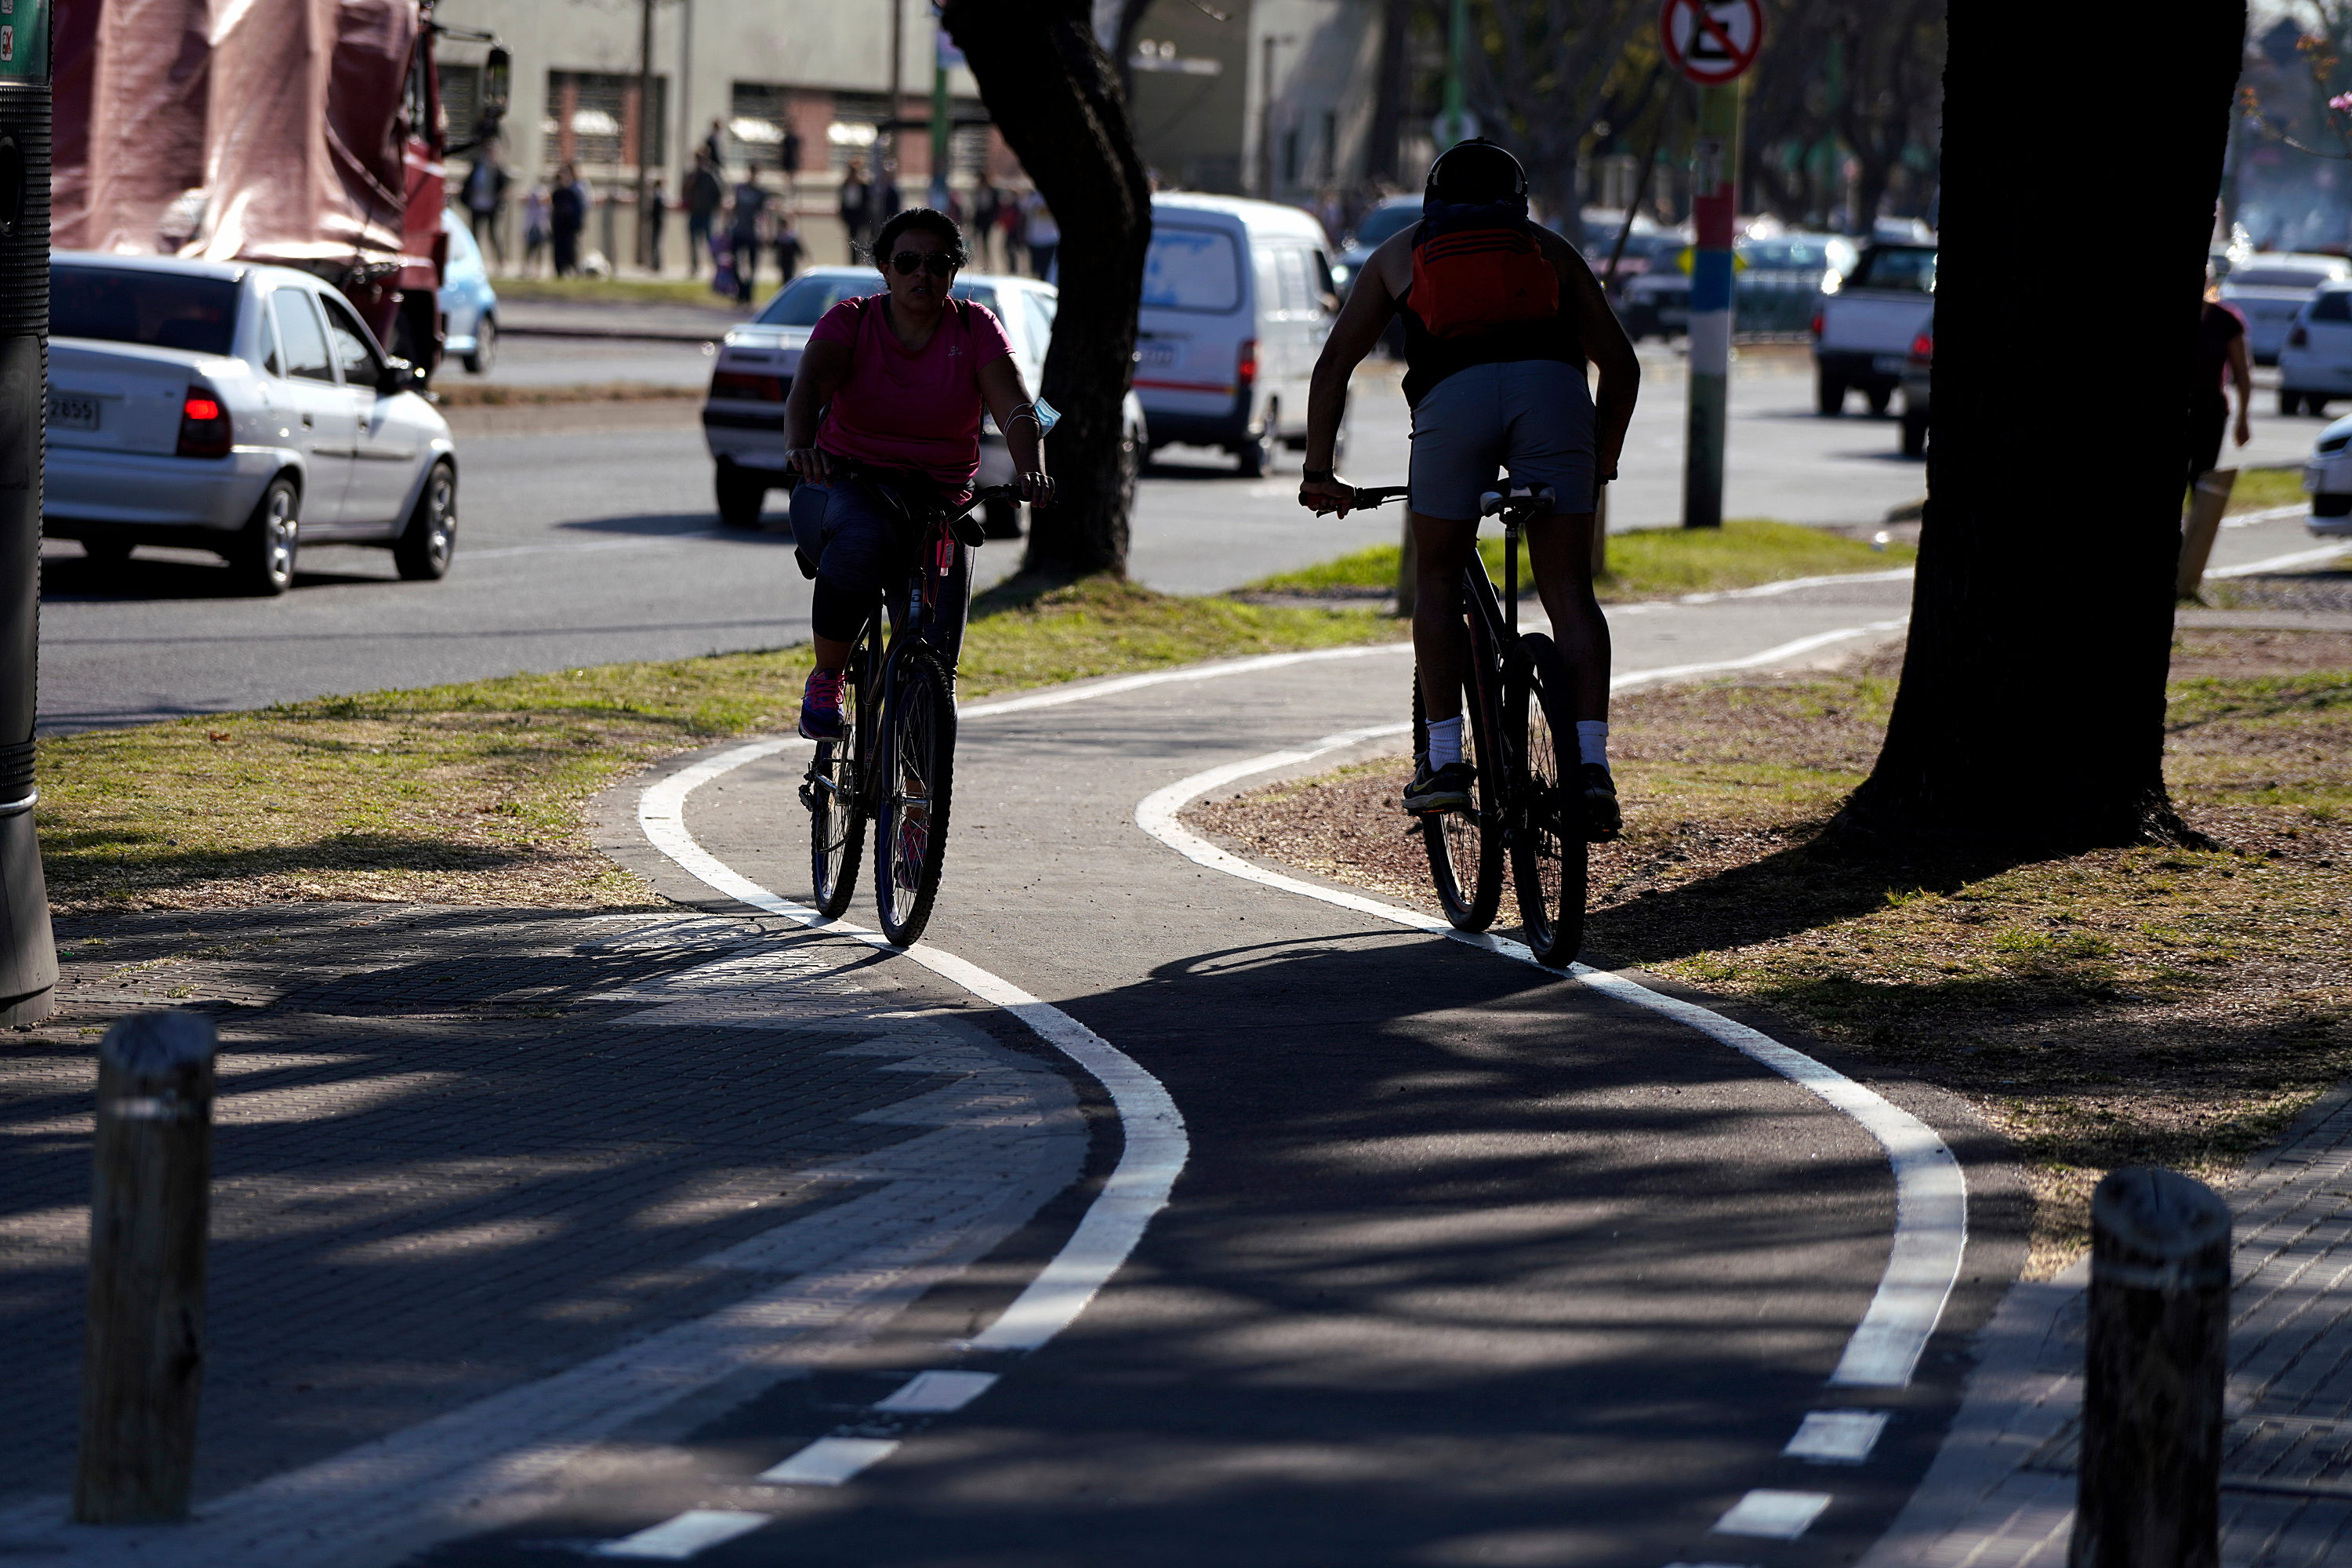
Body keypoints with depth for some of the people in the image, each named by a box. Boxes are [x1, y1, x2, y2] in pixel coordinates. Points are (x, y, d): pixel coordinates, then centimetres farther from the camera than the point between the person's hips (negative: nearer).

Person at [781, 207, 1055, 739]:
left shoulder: (975, 328, 1)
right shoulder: (851, 321, -3)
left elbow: (1017, 410, -13)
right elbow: (810, 385, -22)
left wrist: (1031, 472, -35)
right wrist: (800, 446, -45)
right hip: (845, 486, -2)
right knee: (862, 540, -38)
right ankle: (825, 680, -20)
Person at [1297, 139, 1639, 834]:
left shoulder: (1400, 252, 32)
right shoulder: (1550, 249, 32)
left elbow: (1333, 367, 27)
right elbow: (1621, 365, 28)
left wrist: (1318, 474, 31)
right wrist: (1601, 464, 39)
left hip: (1453, 396, -1)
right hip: (1552, 387, 1)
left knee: (1437, 581, 16)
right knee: (1568, 590, 5)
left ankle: (1445, 757, 6)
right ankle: (1590, 761, -8)